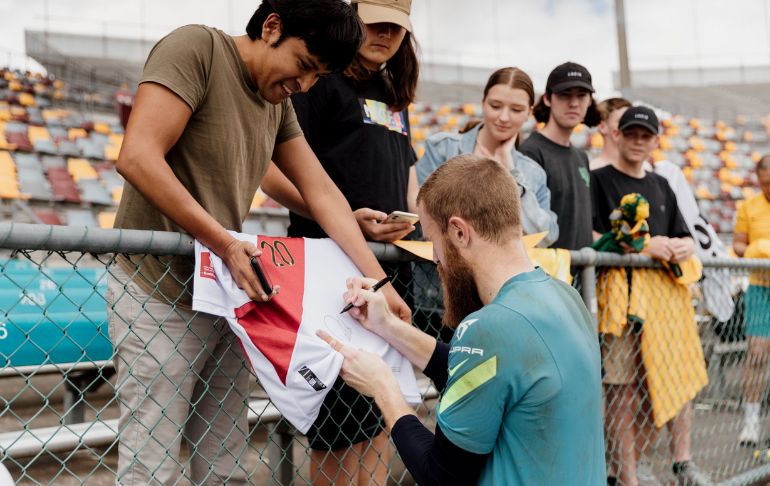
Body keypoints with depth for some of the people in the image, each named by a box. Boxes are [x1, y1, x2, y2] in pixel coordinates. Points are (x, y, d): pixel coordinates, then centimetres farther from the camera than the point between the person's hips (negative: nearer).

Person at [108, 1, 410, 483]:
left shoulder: (278, 100, 12)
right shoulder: (196, 47, -11)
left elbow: (323, 193, 8)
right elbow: (138, 158, -22)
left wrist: (380, 281, 0)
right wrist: (226, 242, -24)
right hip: (160, 295, -7)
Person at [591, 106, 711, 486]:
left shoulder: (661, 186, 21)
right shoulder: (598, 181, 1)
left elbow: (684, 237, 23)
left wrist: (684, 246, -2)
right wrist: (642, 246, -18)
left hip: (666, 293, 6)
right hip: (619, 294, -6)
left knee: (682, 375, 5)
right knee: (622, 388, -6)